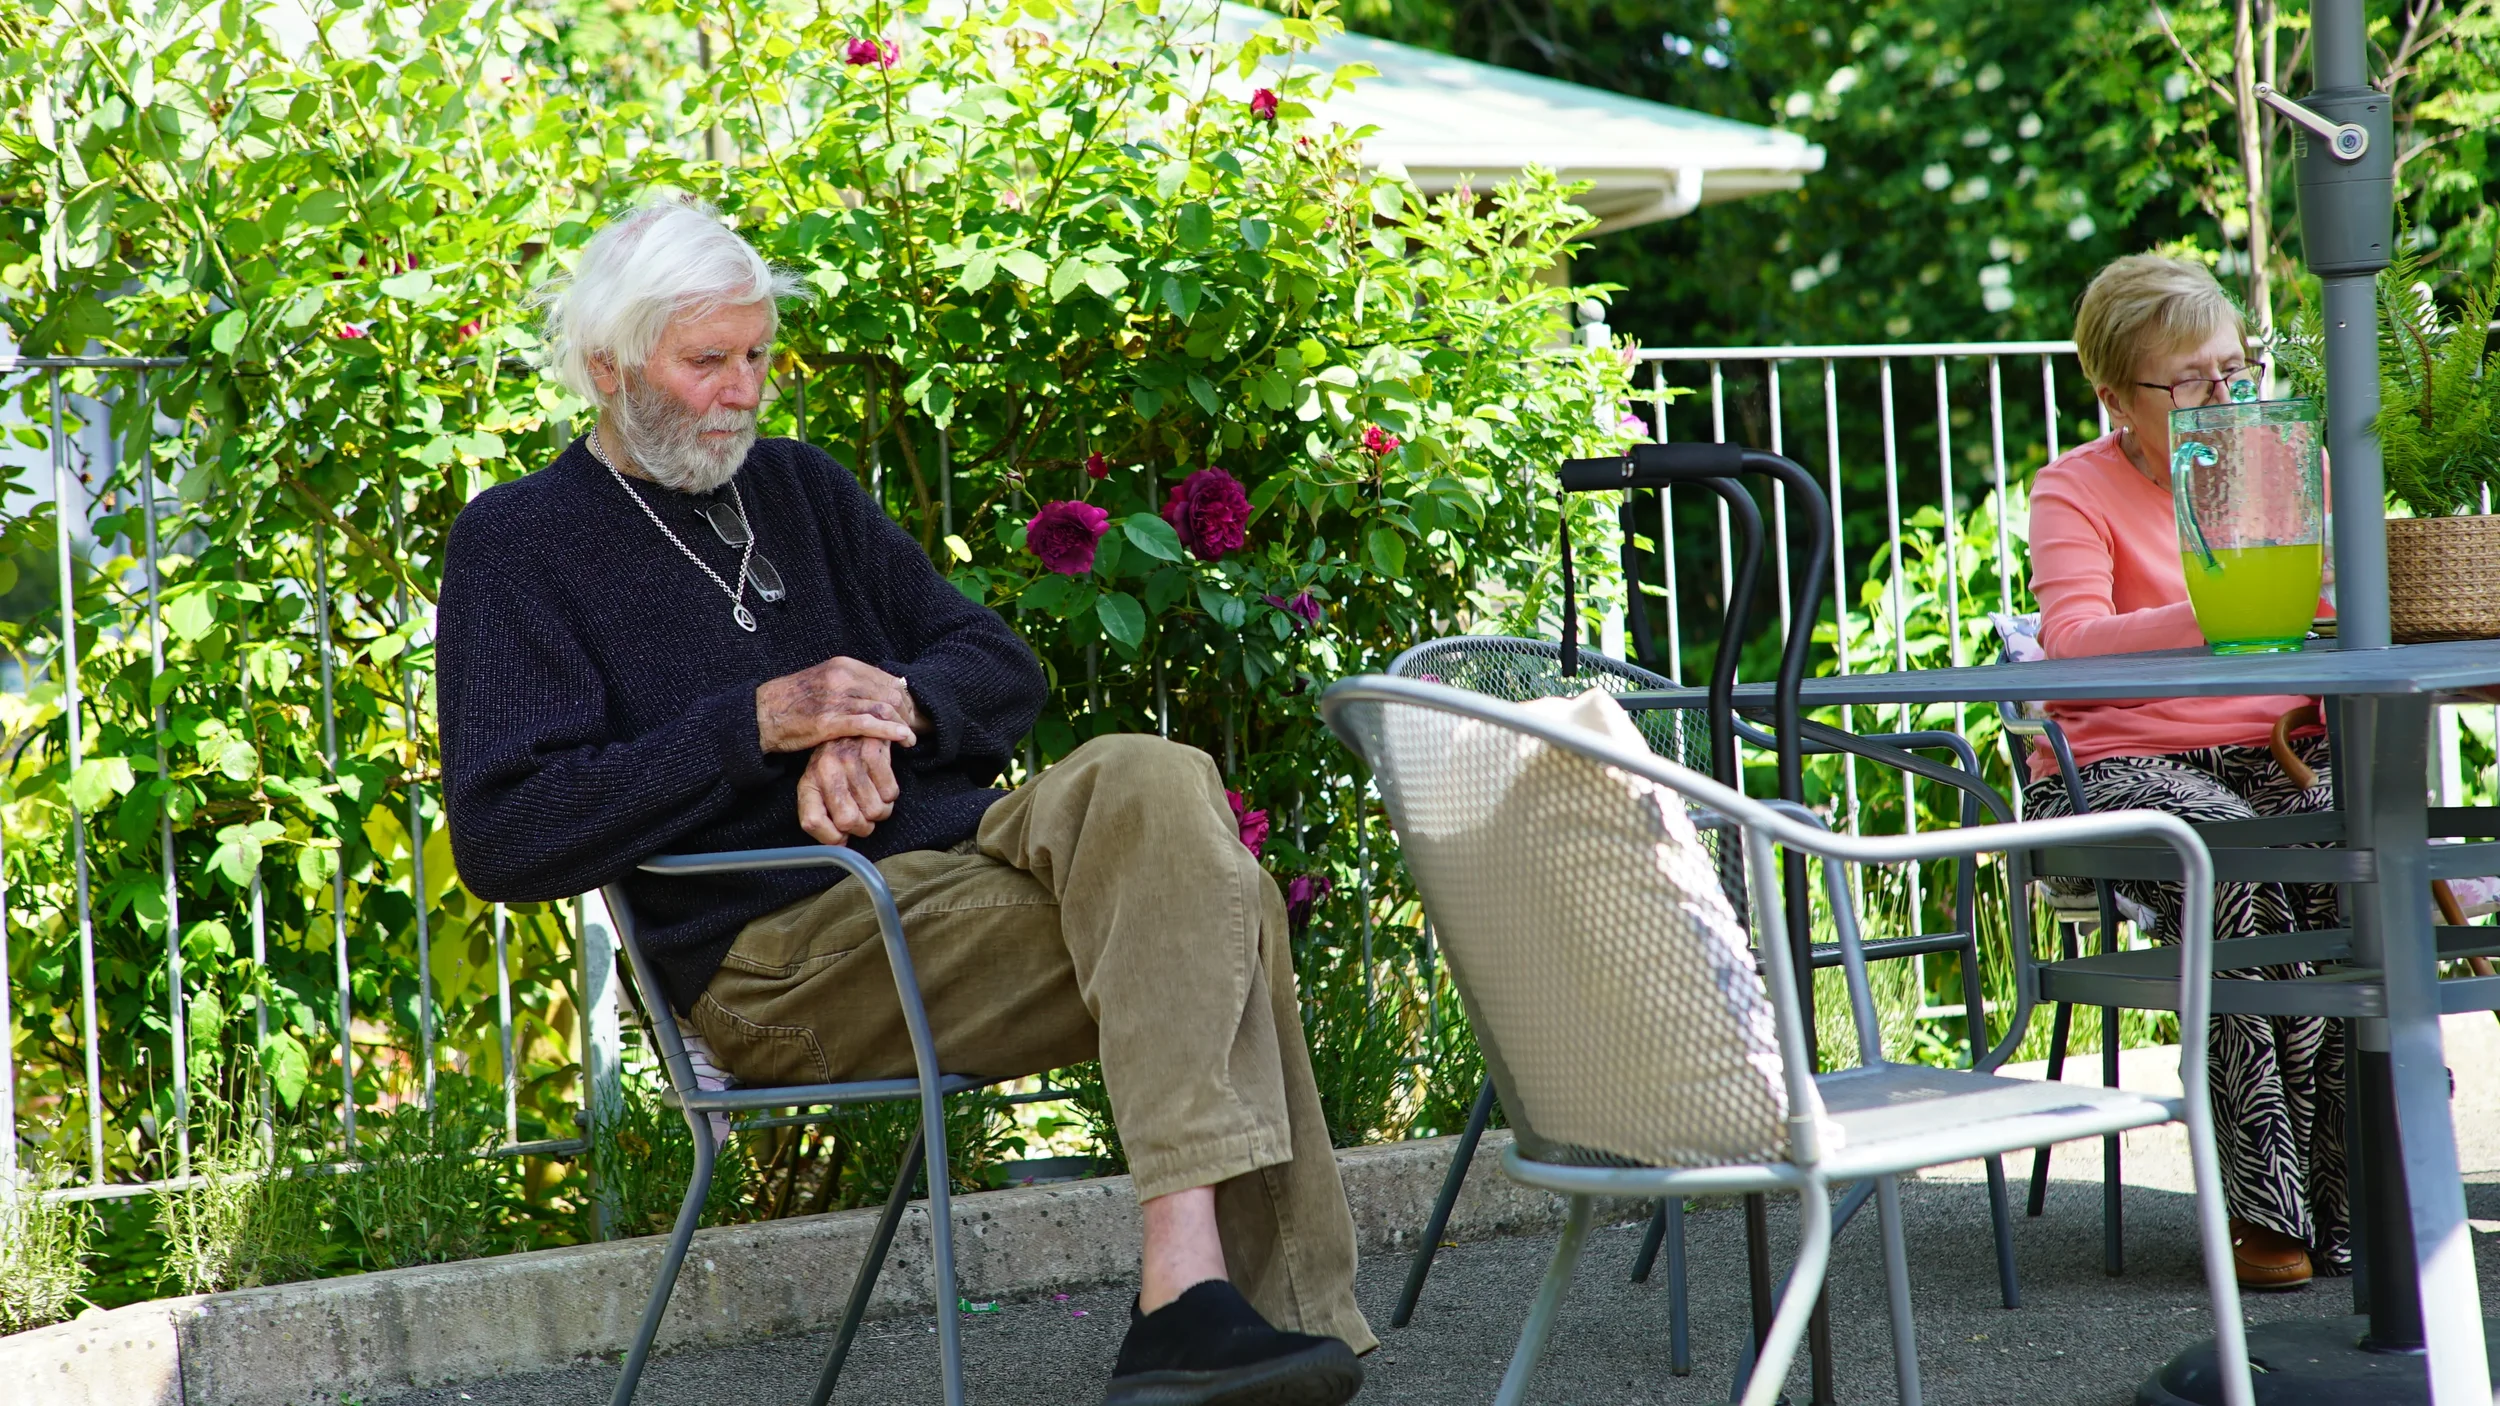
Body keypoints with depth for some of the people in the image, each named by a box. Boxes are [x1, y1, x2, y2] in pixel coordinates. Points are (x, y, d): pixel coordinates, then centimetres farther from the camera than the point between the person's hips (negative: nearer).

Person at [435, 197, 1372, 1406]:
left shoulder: (798, 487, 24)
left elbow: (999, 666, 19)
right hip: (778, 956, -6)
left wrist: (890, 717, -5)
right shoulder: (517, 544, 5)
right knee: (1203, 907, -27)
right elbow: (502, 837, -7)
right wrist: (758, 723, -13)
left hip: (948, 846, 6)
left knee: (1153, 780, -28)